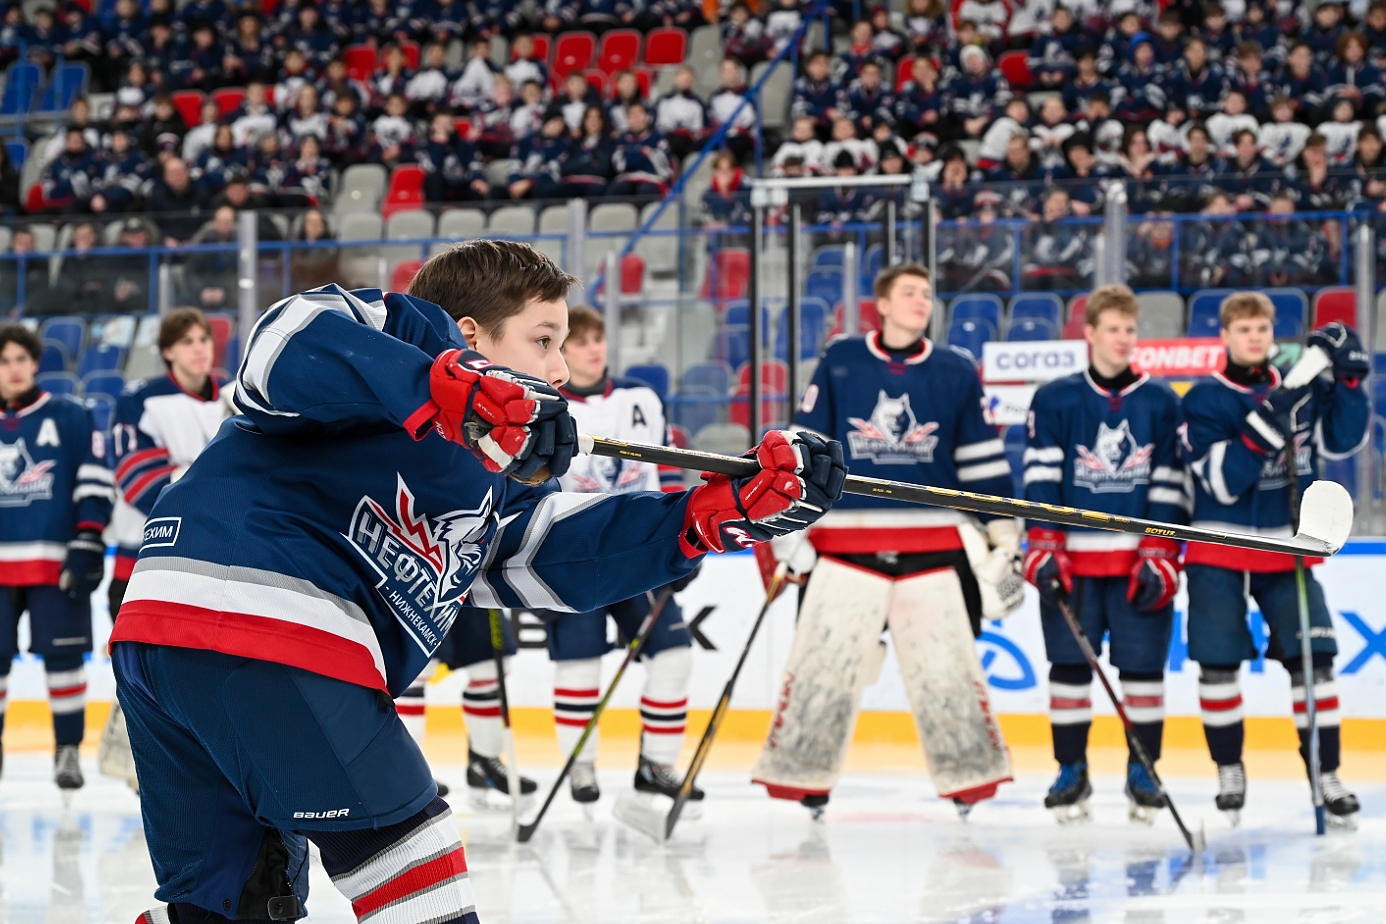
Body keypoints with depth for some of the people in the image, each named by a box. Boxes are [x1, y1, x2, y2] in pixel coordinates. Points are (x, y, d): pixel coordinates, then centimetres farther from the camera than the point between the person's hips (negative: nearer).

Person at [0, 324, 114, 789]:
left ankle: (68, 750, 7)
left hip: (56, 560, -2)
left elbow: (96, 481, 0)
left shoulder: (70, 417, 3)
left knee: (63, 655, -3)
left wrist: (88, 542, -8)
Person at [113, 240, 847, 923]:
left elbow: (571, 552, 18)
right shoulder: (418, 334, 5)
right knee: (397, 835, -2)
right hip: (256, 614, -10)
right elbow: (288, 344, -15)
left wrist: (732, 509, 9)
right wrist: (460, 392, -27)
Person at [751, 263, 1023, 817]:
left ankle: (972, 773, 9)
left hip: (934, 546, 1)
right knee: (821, 662, -3)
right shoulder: (840, 362, 5)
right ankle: (798, 774, 6)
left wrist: (1002, 533, 9)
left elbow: (983, 459, 12)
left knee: (947, 665, -2)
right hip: (847, 540, -1)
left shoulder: (956, 373, 8)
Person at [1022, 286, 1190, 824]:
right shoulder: (1054, 400, 3)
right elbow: (1041, 478, 0)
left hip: (1139, 559, 0)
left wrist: (1159, 557, -4)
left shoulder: (1160, 403, 6)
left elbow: (1170, 484, 4)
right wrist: (1043, 548, -10)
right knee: (1070, 665, 1)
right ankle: (1072, 772, 10)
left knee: (1143, 667, 1)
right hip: (1072, 557, 0)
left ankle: (1143, 774, 11)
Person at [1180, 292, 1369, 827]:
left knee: (1311, 657, -7)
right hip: (1219, 552, -2)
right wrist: (1264, 425, -27)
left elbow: (1342, 440, -5)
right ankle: (1229, 771, 16)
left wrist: (1348, 380, -16)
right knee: (1217, 663, -1)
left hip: (1286, 549, 2)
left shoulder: (1303, 386, 5)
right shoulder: (1205, 400, -6)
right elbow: (1222, 481, -16)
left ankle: (1326, 774, 0)